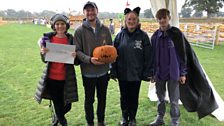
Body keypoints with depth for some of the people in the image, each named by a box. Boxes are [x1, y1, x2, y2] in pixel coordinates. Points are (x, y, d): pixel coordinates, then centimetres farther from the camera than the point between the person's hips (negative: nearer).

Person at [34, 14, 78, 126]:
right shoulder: (49, 38, -1)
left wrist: (75, 56, -20)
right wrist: (42, 53, -17)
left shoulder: (71, 39, -3)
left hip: (66, 78, 0)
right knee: (58, 105, 10)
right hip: (52, 78, 0)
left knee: (67, 106, 8)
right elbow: (45, 60, 4)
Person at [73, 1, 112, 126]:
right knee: (89, 99, 12)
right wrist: (89, 59, -24)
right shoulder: (80, 30, -7)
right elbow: (77, 51, -8)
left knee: (102, 98, 17)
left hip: (103, 71, 3)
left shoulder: (105, 29, 2)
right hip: (88, 72, -3)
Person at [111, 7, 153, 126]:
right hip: (122, 73, 2)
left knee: (134, 97, 13)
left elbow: (148, 56, -5)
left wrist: (148, 73, -7)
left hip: (136, 74, -1)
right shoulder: (120, 35, -2)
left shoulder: (143, 36, -6)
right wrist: (113, 71, -3)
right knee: (124, 96, 16)